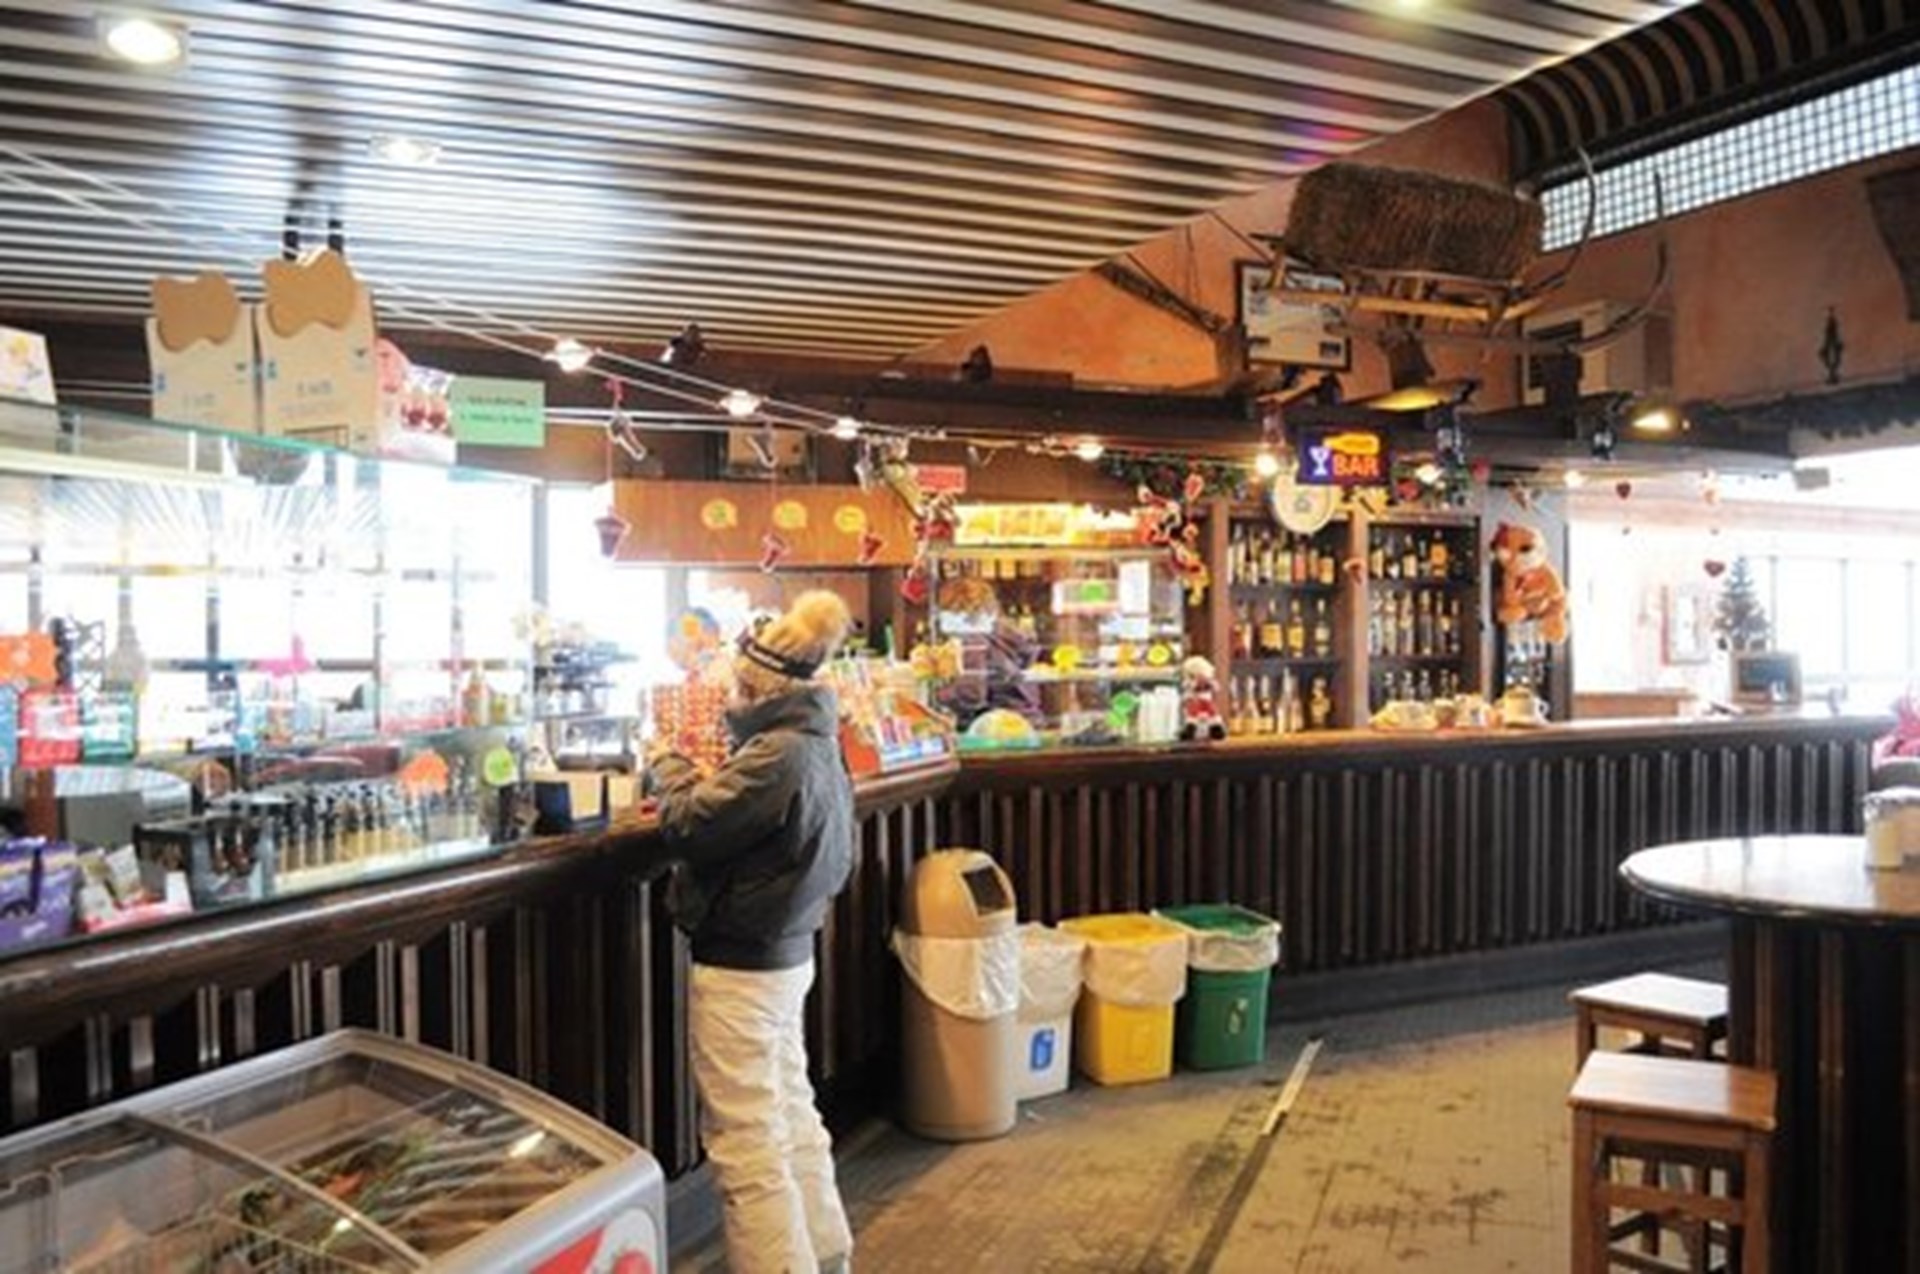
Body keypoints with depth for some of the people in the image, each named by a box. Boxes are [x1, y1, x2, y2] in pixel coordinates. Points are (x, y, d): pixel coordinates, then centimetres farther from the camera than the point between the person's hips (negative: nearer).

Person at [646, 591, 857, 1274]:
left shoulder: (777, 756, -24)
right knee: (792, 1112, 21)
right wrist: (705, 782, 1)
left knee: (745, 1140, 0)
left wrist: (669, 769, -4)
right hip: (788, 953, 10)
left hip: (740, 966, -10)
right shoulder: (819, 745, 6)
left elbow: (687, 830, -21)